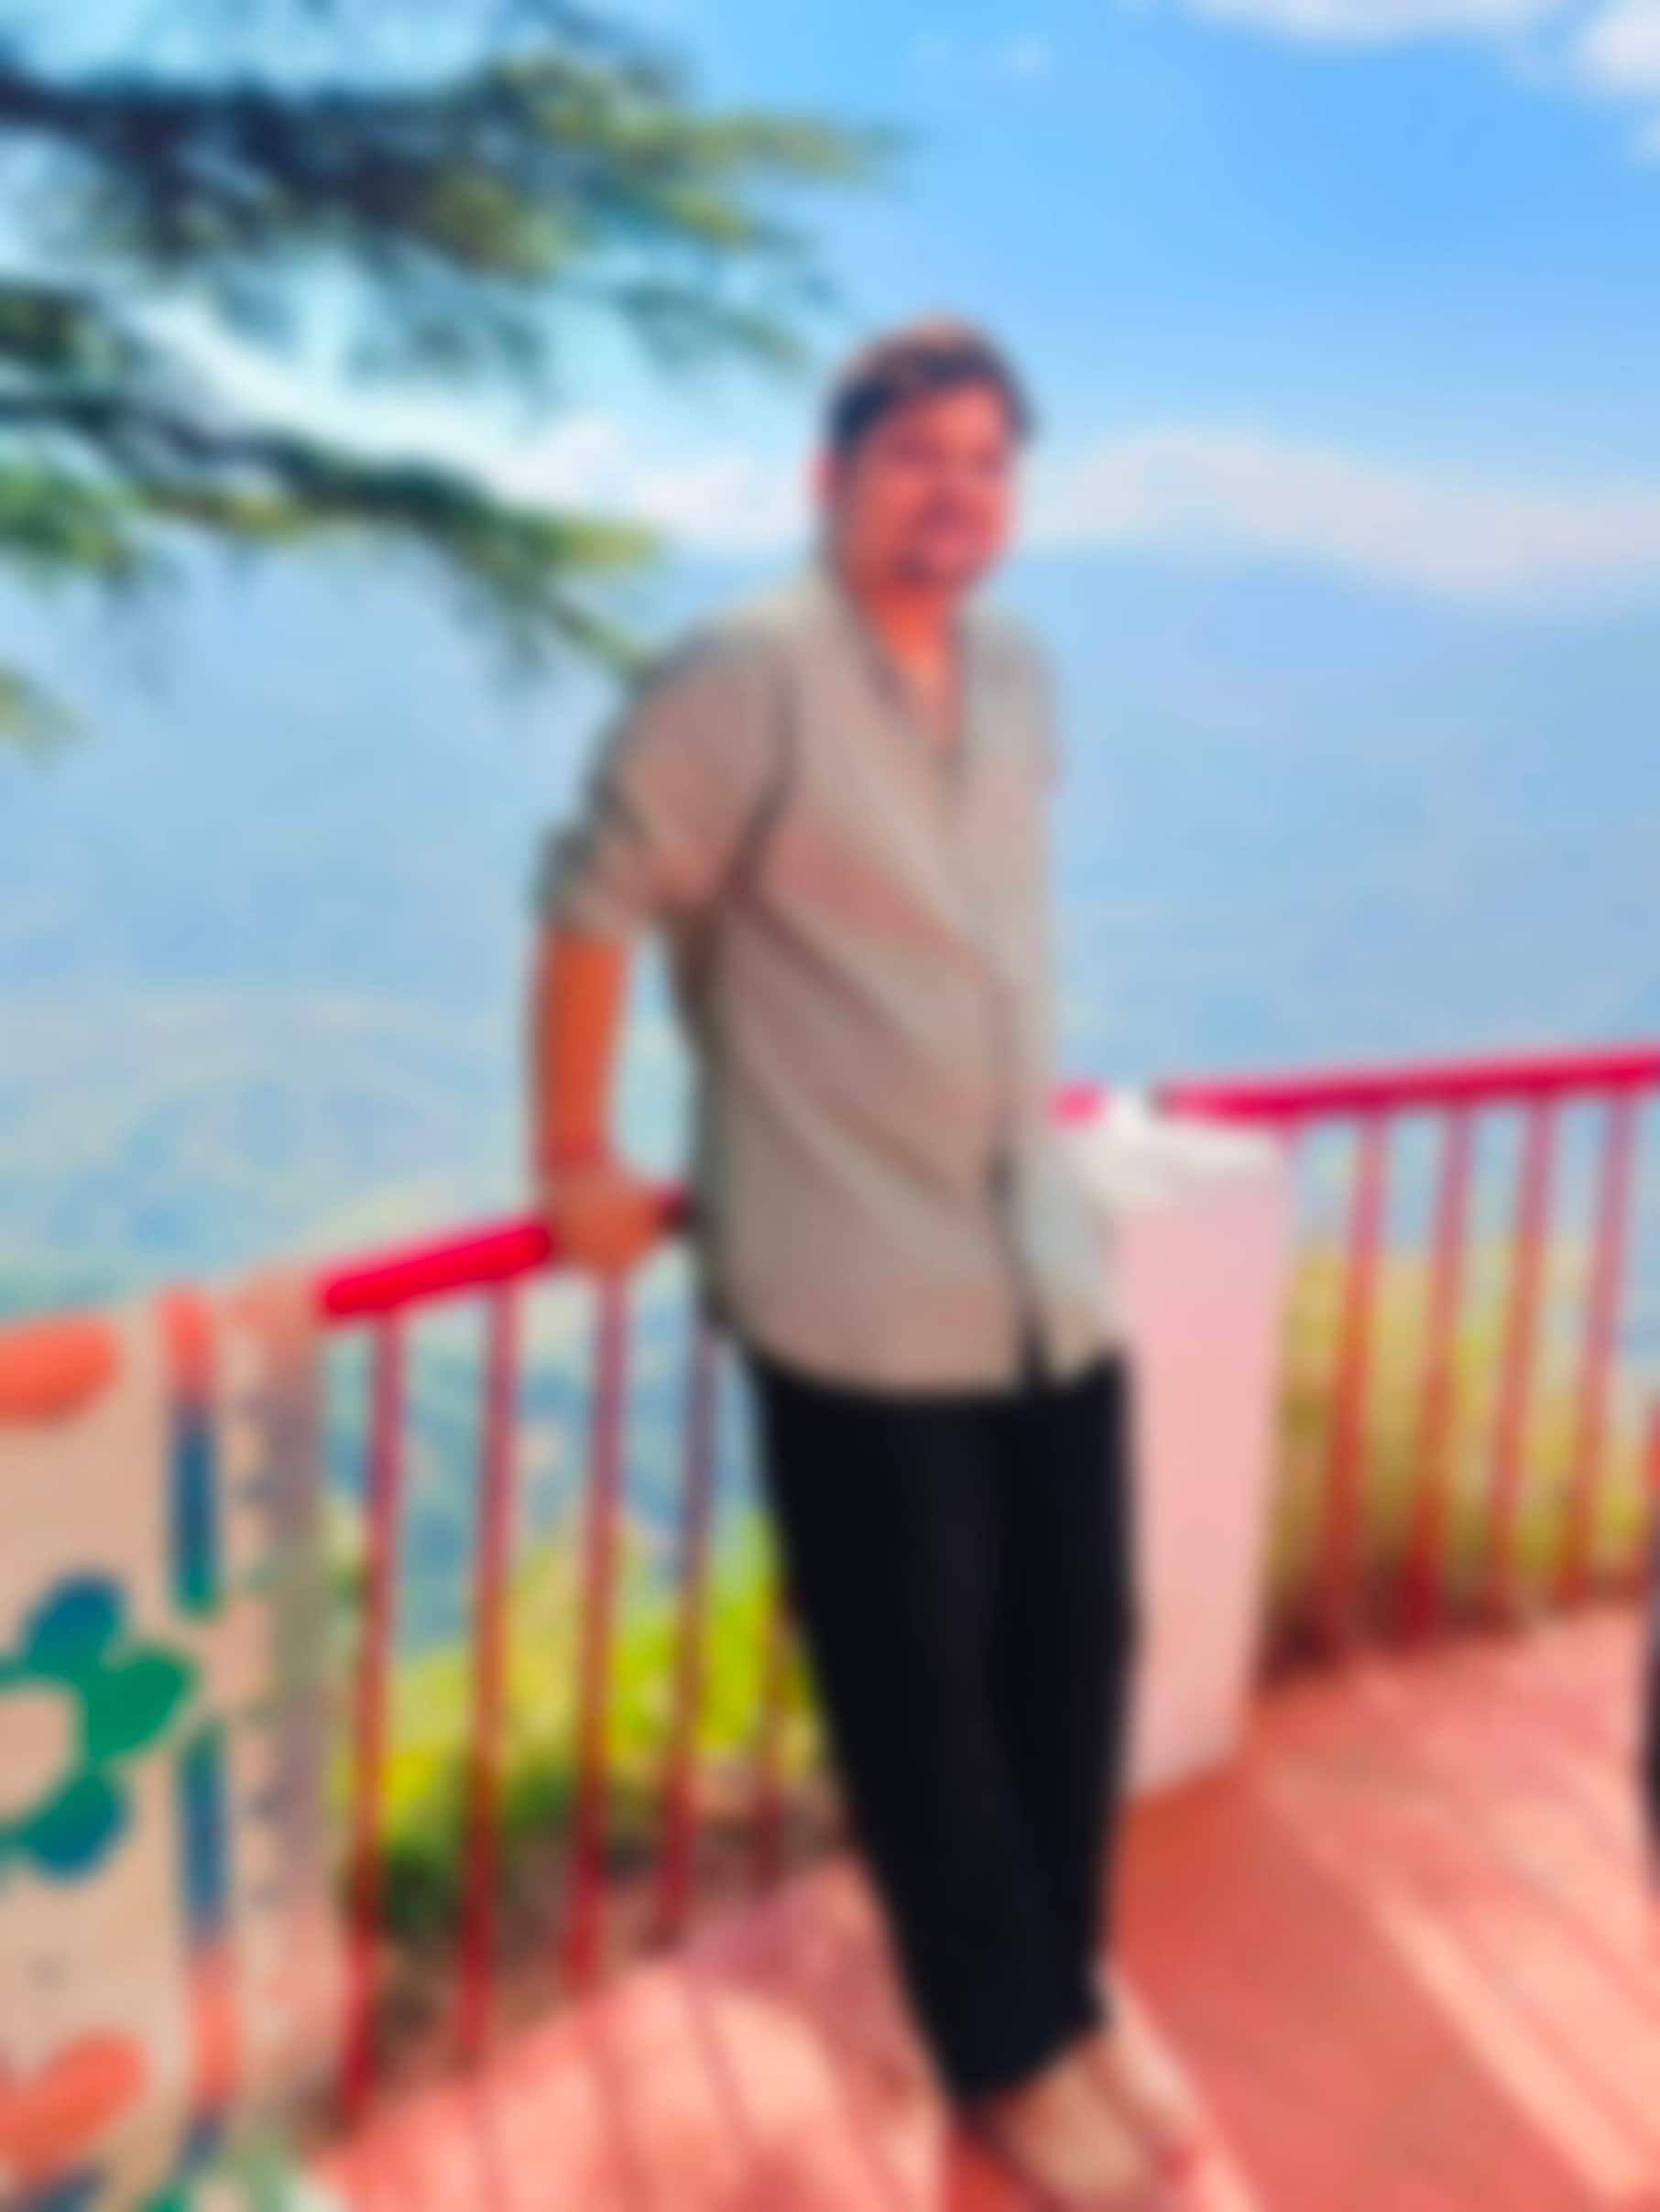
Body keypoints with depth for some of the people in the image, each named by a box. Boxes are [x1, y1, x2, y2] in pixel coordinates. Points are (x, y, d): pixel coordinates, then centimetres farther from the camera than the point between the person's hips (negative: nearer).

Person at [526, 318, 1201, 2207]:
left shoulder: (1020, 673, 10)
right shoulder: (749, 670, -12)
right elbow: (595, 901, -10)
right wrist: (578, 1166, -6)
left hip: (1046, 1264, 7)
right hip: (860, 1292, -6)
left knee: (1077, 1642, 13)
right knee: (919, 1684, 5)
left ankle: (1069, 1996, 35)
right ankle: (1012, 2055, 26)